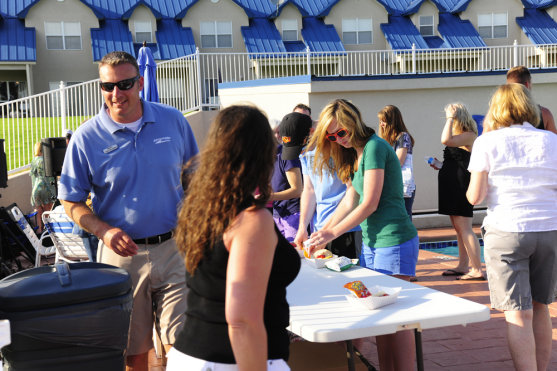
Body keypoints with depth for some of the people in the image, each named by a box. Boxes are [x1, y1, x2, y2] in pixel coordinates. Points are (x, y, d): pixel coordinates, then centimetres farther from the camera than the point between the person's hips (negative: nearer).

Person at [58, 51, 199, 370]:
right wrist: (104, 231, -17)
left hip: (174, 247, 1)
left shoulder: (173, 121, 0)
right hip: (123, 253, -1)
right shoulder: (86, 138, -6)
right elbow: (71, 202, 0)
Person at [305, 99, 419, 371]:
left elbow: (370, 204, -17)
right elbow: (350, 199, 15)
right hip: (371, 241, 9)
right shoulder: (355, 153, 15)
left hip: (394, 241, -9)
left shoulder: (374, 147, -14)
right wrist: (322, 231, 6)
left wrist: (332, 233, -11)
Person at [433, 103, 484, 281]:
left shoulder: (469, 135, -12)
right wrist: (440, 165, 14)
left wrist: (451, 118, -19)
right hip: (452, 186, 10)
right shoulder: (459, 137, 17)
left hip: (461, 186, -10)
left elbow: (445, 140, -28)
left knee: (464, 228, -10)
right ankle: (463, 266, 19)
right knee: (459, 228, 13)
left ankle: (477, 269, -8)